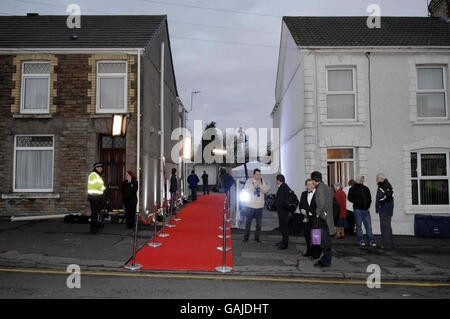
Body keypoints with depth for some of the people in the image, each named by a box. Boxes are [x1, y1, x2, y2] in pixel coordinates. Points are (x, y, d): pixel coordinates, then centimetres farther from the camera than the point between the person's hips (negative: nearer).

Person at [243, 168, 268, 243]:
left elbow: (266, 190, -7)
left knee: (258, 223, 9)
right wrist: (254, 186, -21)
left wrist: (260, 185, -23)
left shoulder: (262, 182, 3)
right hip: (250, 205, -2)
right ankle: (246, 237, 18)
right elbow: (245, 190, -12)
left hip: (259, 206, 2)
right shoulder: (249, 181, -3)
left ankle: (257, 237, 21)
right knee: (248, 222, 7)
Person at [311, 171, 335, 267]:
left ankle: (326, 261, 3)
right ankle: (325, 259, 22)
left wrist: (318, 213, -12)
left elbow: (322, 203, -24)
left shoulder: (319, 188, -14)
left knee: (324, 240, -3)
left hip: (323, 217, -10)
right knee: (325, 240, 15)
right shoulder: (328, 188, 15)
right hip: (328, 216, 10)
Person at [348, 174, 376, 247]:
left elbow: (369, 197, 22)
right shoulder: (353, 189, -1)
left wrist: (368, 204, 6)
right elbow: (350, 197, -2)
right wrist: (356, 201, -16)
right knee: (359, 225, 2)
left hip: (366, 209, 4)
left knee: (368, 225, 3)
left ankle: (371, 241, 9)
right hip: (358, 209, -4)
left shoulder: (366, 188, 15)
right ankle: (361, 241, 10)